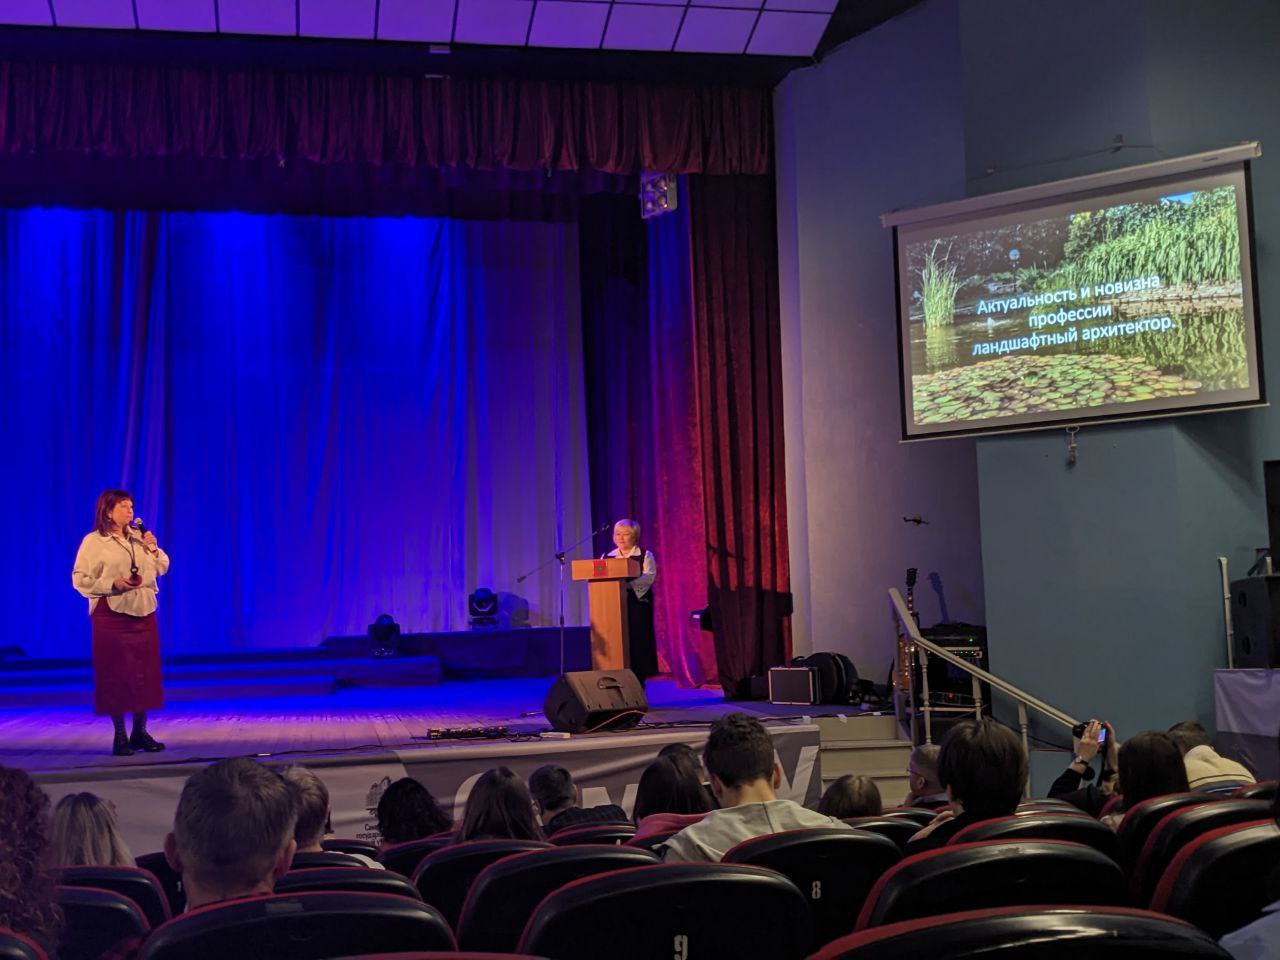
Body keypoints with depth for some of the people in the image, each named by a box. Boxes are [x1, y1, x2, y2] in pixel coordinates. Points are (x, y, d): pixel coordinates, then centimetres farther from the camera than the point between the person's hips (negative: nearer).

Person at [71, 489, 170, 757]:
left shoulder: (139, 537, 14)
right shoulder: (93, 541, -3)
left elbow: (162, 568, 16)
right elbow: (80, 579, -7)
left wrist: (153, 549, -1)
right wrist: (112, 584, -18)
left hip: (144, 612, 5)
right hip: (111, 613, -5)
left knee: (146, 672, 5)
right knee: (116, 674, -3)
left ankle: (140, 732, 15)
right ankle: (120, 736, 5)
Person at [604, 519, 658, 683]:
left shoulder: (645, 556, 4)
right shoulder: (607, 557, 16)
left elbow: (649, 577, -10)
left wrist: (627, 584, -25)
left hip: (637, 604, -3)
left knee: (637, 642, -5)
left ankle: (638, 679, 0)